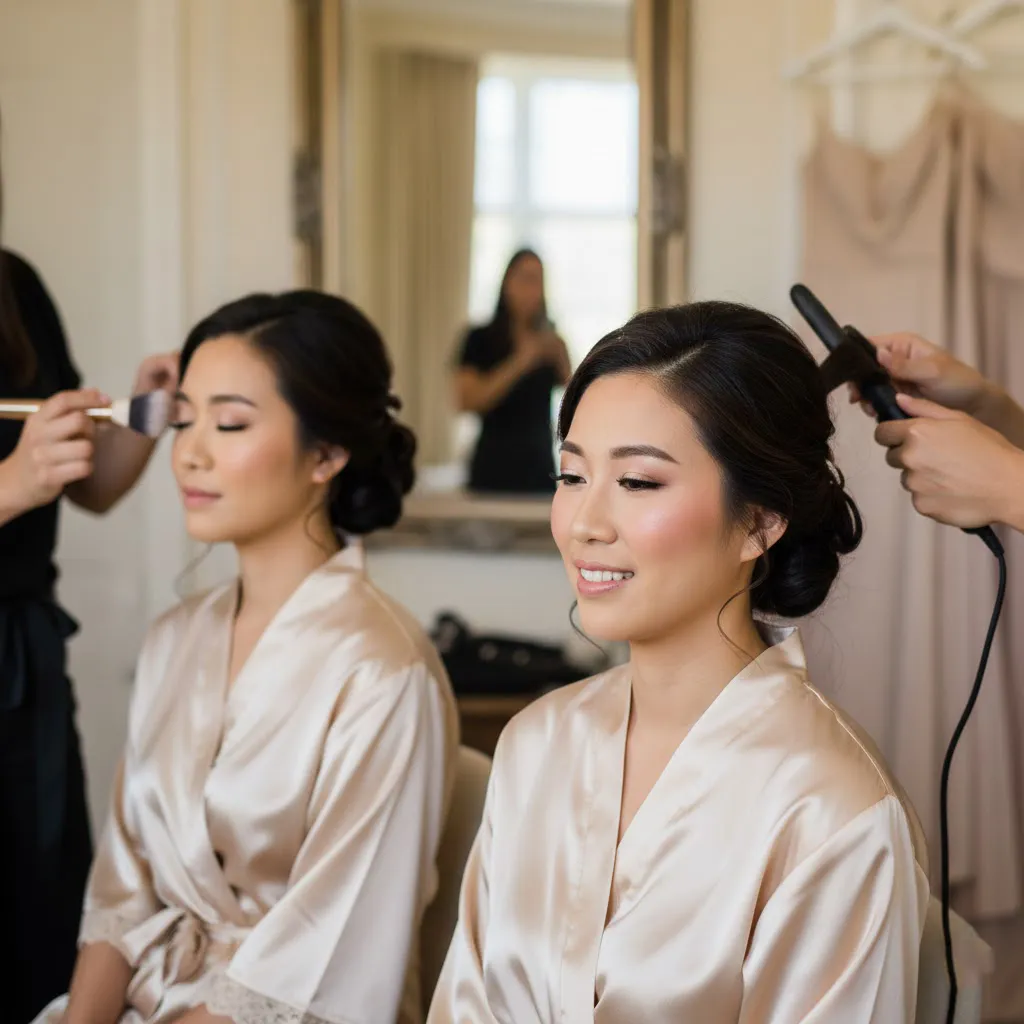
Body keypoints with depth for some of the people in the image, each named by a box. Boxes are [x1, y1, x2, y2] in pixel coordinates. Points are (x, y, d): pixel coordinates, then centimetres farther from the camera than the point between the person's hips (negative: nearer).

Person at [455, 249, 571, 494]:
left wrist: (560, 359, -13)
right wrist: (519, 364, -19)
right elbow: (467, 401, -14)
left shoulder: (551, 342, 10)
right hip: (495, 464, -3)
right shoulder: (481, 339, -1)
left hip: (540, 465, 4)